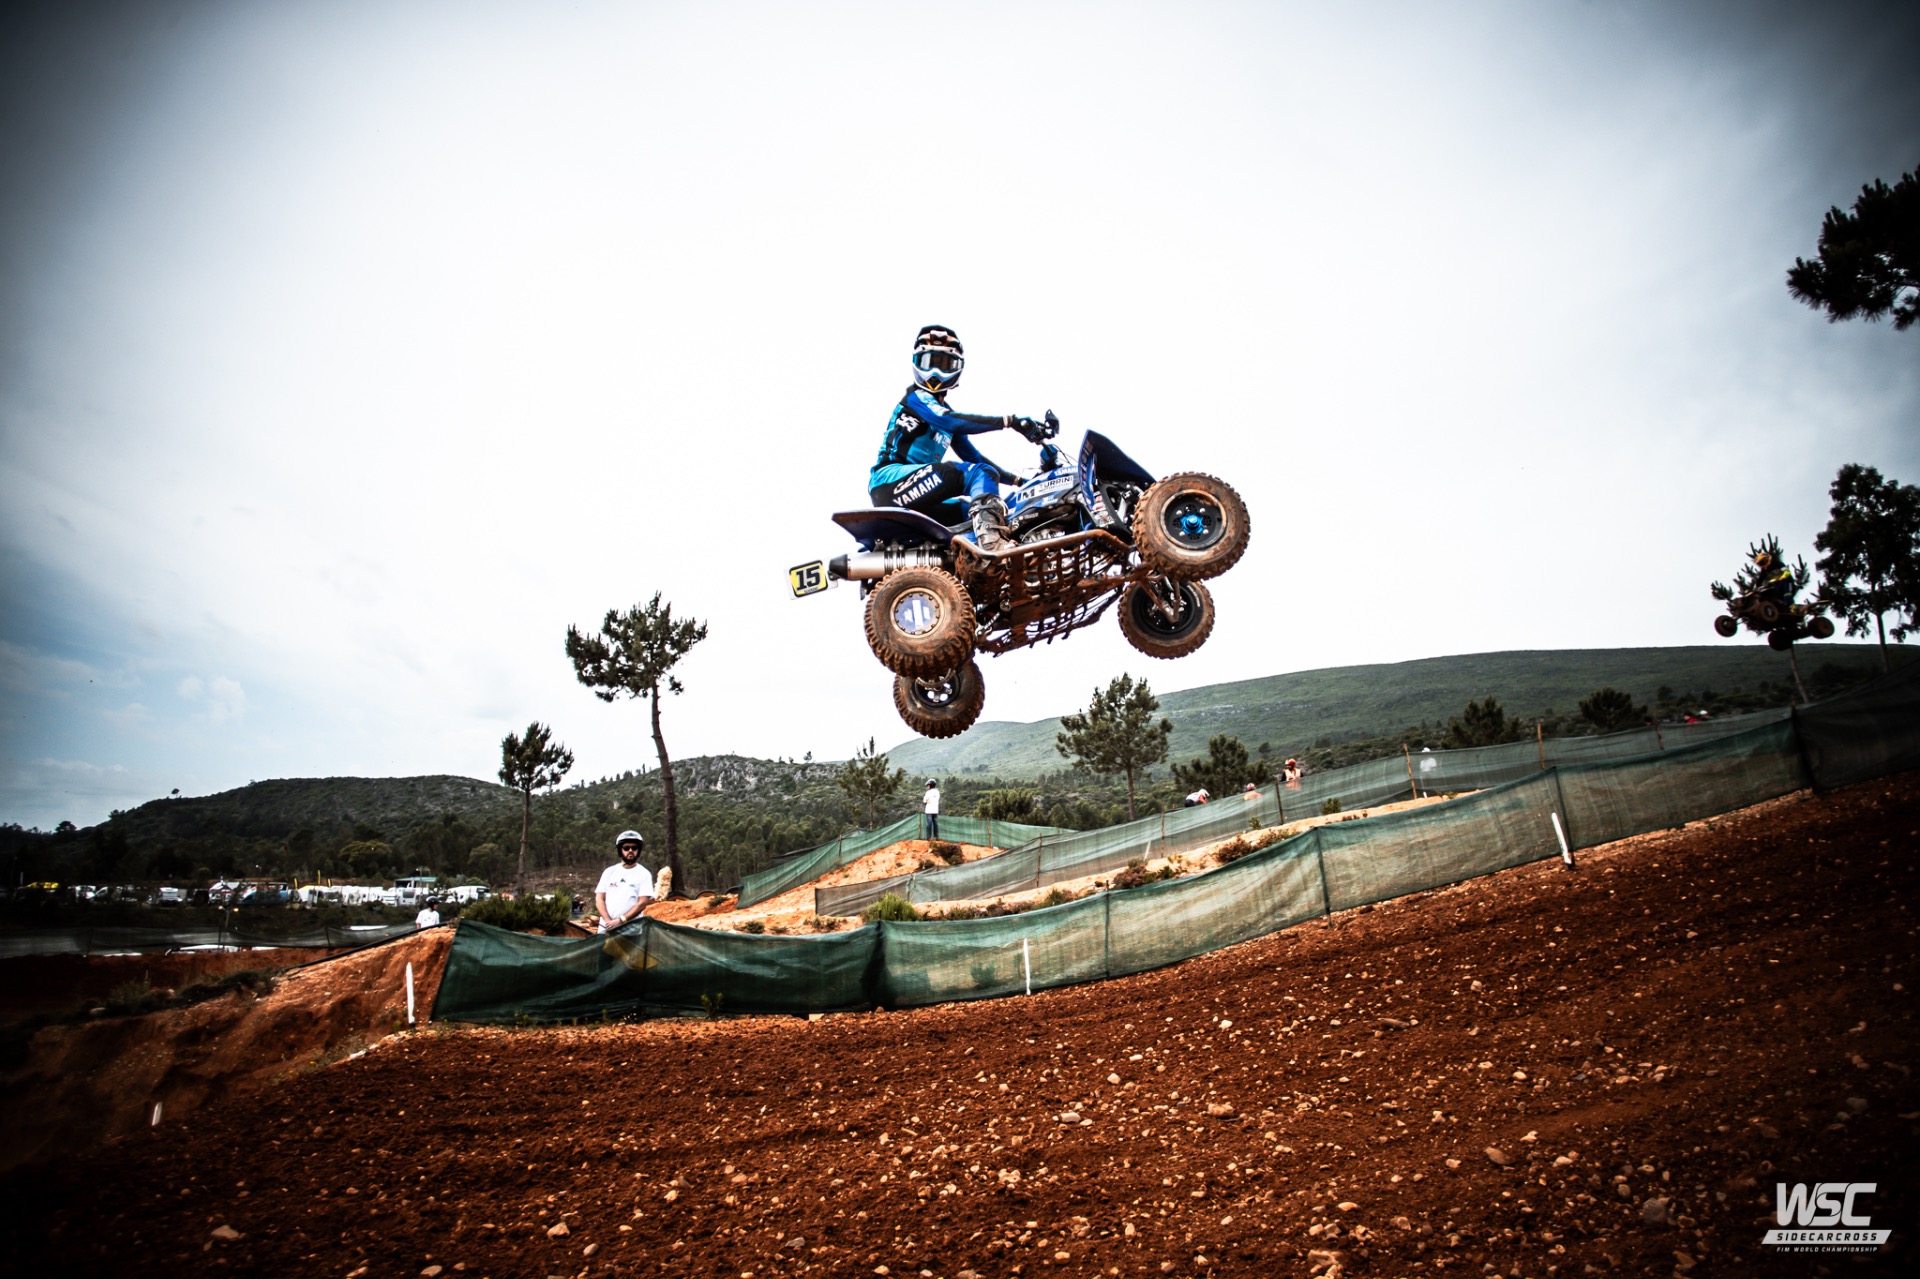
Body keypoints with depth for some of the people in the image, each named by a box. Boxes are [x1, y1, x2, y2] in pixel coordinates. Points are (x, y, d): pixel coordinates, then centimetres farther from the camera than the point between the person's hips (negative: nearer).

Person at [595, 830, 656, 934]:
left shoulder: (644, 874, 2)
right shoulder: (609, 872, 12)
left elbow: (642, 903, -5)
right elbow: (599, 899, 7)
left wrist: (620, 920, -13)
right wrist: (608, 921, -8)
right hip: (605, 928, 3)